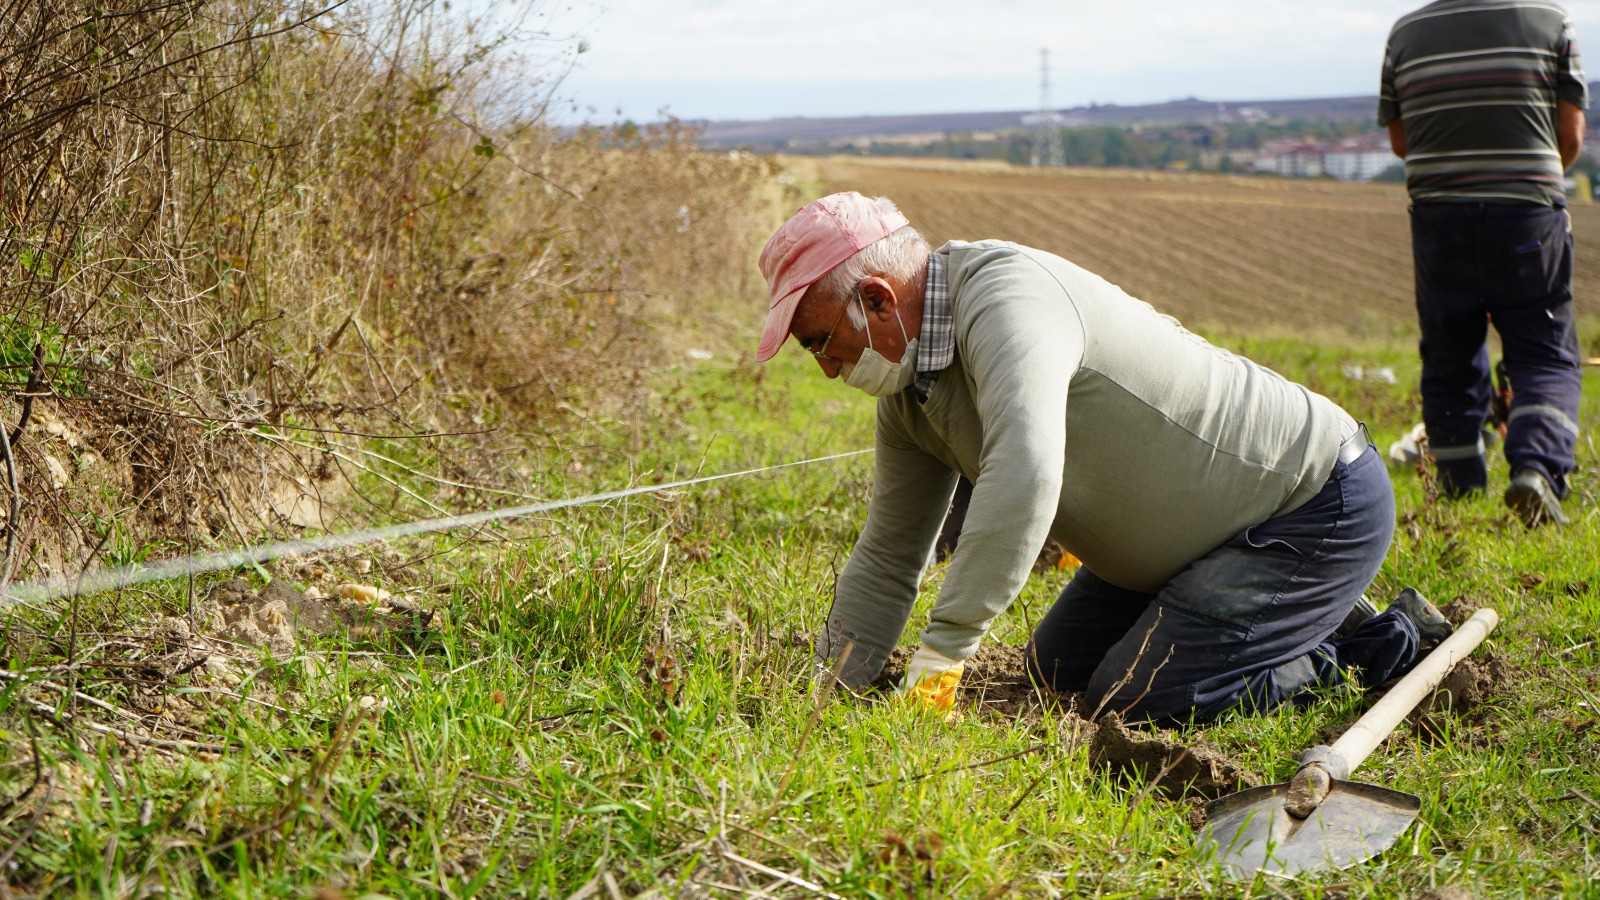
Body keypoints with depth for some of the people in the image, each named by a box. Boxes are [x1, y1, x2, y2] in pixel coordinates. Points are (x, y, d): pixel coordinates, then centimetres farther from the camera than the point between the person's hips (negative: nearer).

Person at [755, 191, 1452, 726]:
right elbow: (887, 556, 8)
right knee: (1058, 668, 15)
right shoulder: (907, 390, 2)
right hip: (1206, 532, 10)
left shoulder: (1007, 294, -29)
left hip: (1319, 504, -9)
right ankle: (1312, 623, 22)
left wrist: (940, 654, -43)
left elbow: (1024, 475, -45)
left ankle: (1393, 646, 3)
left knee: (1138, 697, -16)